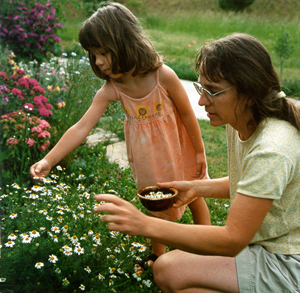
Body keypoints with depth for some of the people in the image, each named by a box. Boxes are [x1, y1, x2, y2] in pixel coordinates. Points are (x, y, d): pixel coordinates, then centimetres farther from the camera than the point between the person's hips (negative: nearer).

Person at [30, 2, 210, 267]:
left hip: (178, 152, -2)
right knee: (157, 206, 19)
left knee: (195, 199, 17)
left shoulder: (163, 76, -29)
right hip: (148, 160, 2)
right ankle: (158, 256, 42)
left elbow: (187, 115, -16)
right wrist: (49, 160, -30)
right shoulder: (111, 90, -21)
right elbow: (81, 128, -23)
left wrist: (199, 151, -7)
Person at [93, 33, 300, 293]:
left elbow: (232, 240, -30)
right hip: (261, 244, 9)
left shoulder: (271, 152, -31)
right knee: (166, 267, -1)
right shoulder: (241, 121, -2)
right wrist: (198, 187, 1)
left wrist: (145, 225, -33)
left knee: (169, 270, -19)